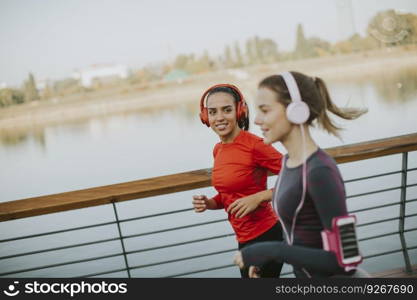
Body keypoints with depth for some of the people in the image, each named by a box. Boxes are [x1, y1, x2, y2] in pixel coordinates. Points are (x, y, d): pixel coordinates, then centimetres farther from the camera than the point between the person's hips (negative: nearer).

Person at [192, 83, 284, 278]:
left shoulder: (254, 145, -18)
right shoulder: (218, 150, 5)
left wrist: (258, 198, -24)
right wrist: (208, 203, -3)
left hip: (265, 236, -8)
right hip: (245, 239, 8)